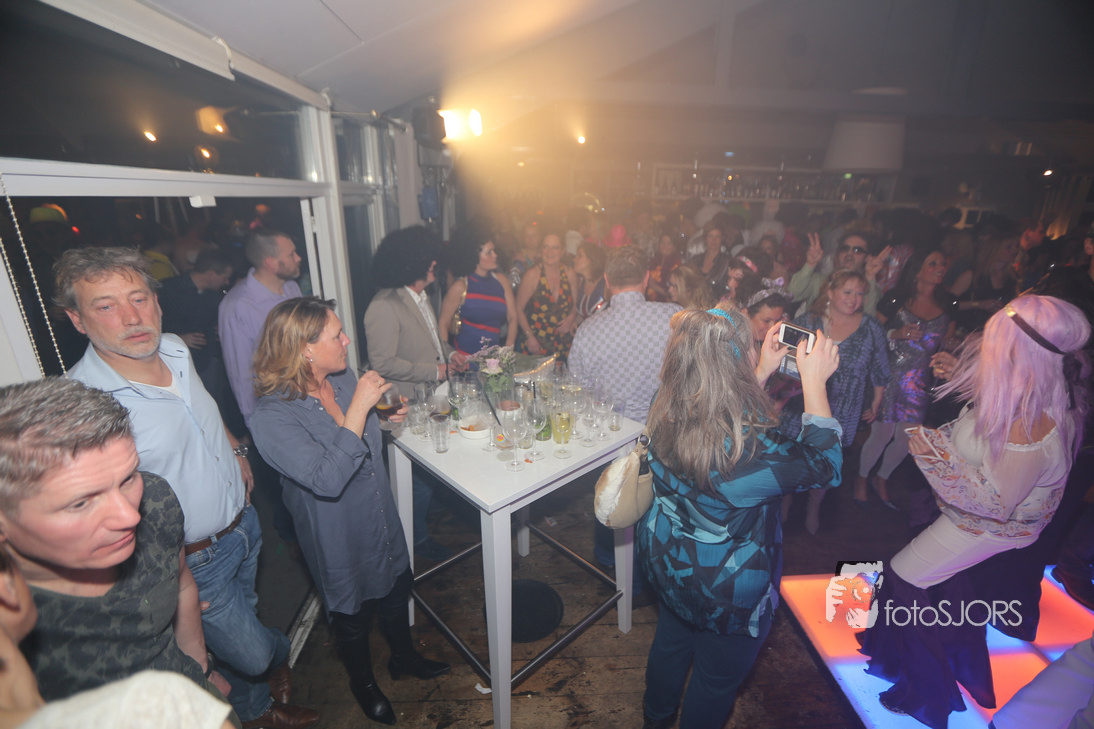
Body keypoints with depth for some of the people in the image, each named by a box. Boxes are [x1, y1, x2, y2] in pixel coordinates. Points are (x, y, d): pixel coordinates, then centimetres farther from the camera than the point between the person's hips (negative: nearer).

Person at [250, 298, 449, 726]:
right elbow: (328, 480, -37)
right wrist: (358, 407, -38)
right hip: (339, 541, -6)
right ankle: (363, 684, 52)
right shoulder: (271, 418, -29)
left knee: (396, 591, 26)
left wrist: (386, 417, -8)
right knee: (353, 616, 21)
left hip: (382, 520, 6)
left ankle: (404, 657, 56)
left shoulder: (344, 379, -8)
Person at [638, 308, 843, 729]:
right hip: (728, 594, -6)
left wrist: (763, 372, 1)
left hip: (668, 567, 7)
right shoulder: (752, 452, -40)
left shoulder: (666, 414, -20)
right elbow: (824, 466, -19)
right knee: (716, 682, 25)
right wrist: (814, 382, -16)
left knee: (671, 642, 34)